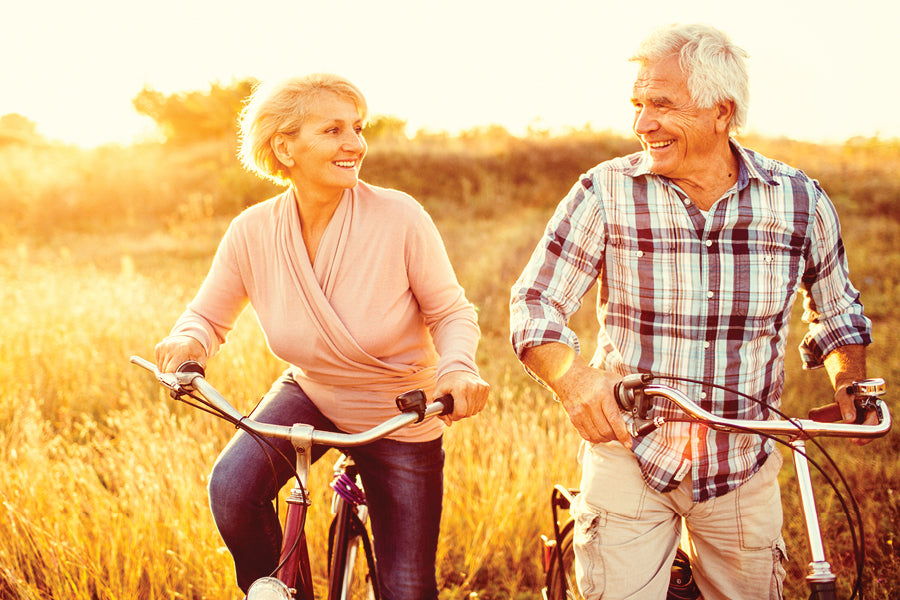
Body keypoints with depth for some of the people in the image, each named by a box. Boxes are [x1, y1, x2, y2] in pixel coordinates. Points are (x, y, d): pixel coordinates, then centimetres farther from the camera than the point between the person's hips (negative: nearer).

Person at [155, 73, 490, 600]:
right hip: (309, 396, 2)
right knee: (232, 488, -28)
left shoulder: (399, 217, -23)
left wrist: (457, 368, -34)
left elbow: (452, 312, -12)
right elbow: (208, 316, 0)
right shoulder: (252, 232, -15)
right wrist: (189, 341, -24)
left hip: (401, 422, -1)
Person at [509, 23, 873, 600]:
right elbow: (535, 304, -8)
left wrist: (850, 381, -4)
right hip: (628, 451, -1)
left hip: (743, 466, 2)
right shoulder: (605, 193, -8)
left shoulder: (800, 200, -3)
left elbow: (836, 310, 14)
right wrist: (573, 378, -27)